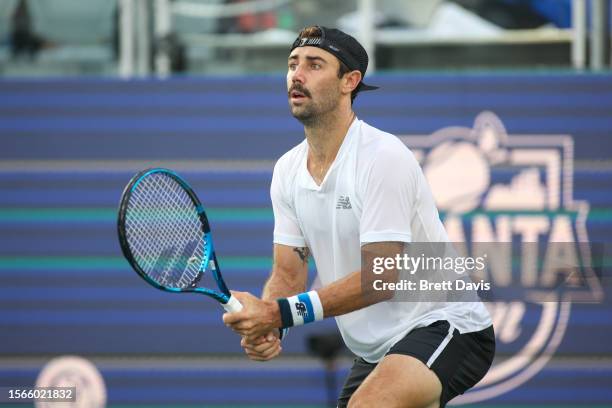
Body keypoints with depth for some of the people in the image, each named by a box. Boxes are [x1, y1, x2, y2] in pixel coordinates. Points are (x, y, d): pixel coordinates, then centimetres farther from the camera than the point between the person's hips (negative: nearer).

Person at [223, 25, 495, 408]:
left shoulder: (382, 157, -19)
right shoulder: (288, 170, 5)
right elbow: (288, 274, 5)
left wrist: (280, 314, -30)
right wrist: (265, 329, -19)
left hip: (443, 324, -9)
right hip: (377, 351, 9)